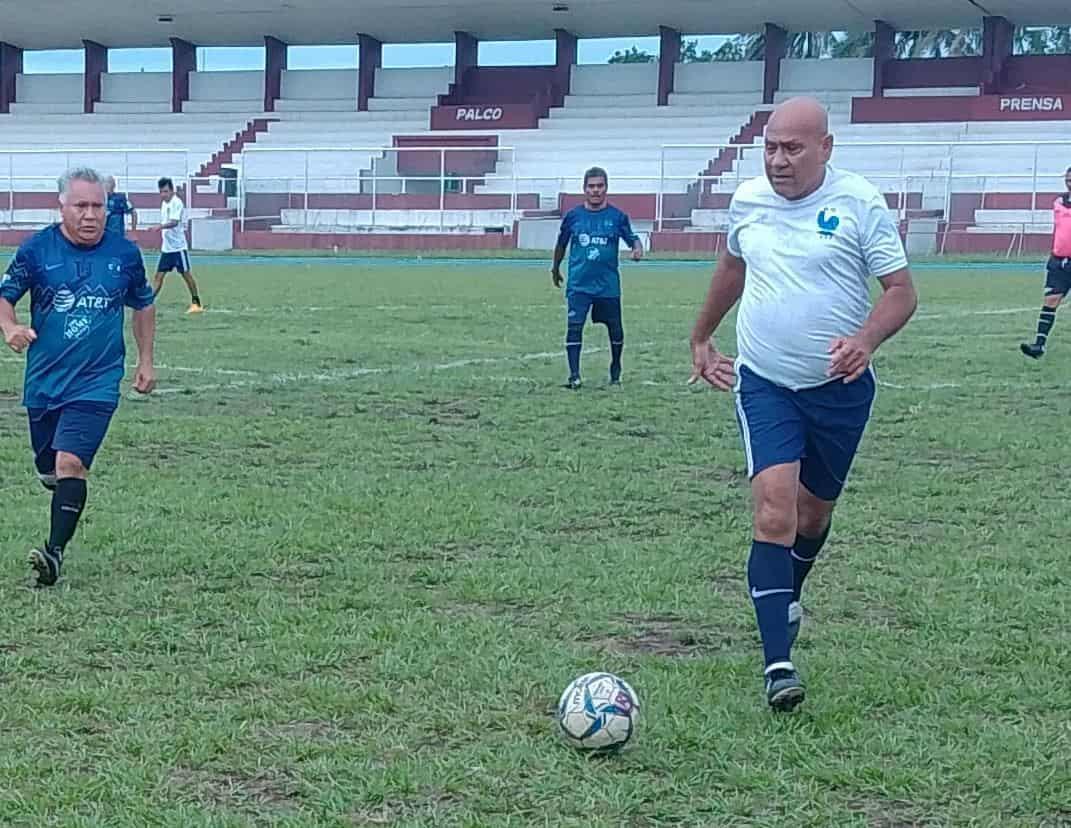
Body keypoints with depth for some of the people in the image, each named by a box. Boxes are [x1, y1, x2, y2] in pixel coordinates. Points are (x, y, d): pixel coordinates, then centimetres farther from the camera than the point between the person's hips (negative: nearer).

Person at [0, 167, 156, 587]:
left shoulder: (124, 254, -1)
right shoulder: (37, 249, -4)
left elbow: (143, 305, 15)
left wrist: (146, 361, 15)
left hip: (96, 383, -2)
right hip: (43, 381, 3)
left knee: (70, 463, -19)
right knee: (48, 469, 15)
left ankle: (55, 552, -22)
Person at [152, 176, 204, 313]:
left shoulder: (176, 203, -14)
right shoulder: (164, 204, 11)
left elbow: (174, 222, -27)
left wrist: (160, 226, -44)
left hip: (178, 247, -7)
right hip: (166, 248, 7)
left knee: (186, 274, 1)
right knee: (159, 275, 2)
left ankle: (196, 303, 11)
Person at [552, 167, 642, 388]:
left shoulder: (617, 216, 0)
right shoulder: (573, 216, 2)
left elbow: (632, 239, 1)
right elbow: (561, 244, 16)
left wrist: (637, 249, -22)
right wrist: (556, 268, 26)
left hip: (608, 285, 0)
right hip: (579, 284, 0)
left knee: (615, 329, 10)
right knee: (574, 326, -14)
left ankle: (615, 373, 31)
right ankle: (574, 376, -10)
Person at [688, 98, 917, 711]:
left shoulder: (859, 203, -11)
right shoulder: (748, 199, 2)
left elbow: (902, 291, -10)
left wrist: (866, 339, -29)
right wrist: (702, 338, 29)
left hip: (840, 388, -1)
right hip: (764, 384, 1)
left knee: (814, 510, 16)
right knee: (774, 505, -17)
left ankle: (788, 596, 48)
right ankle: (779, 663, -22)